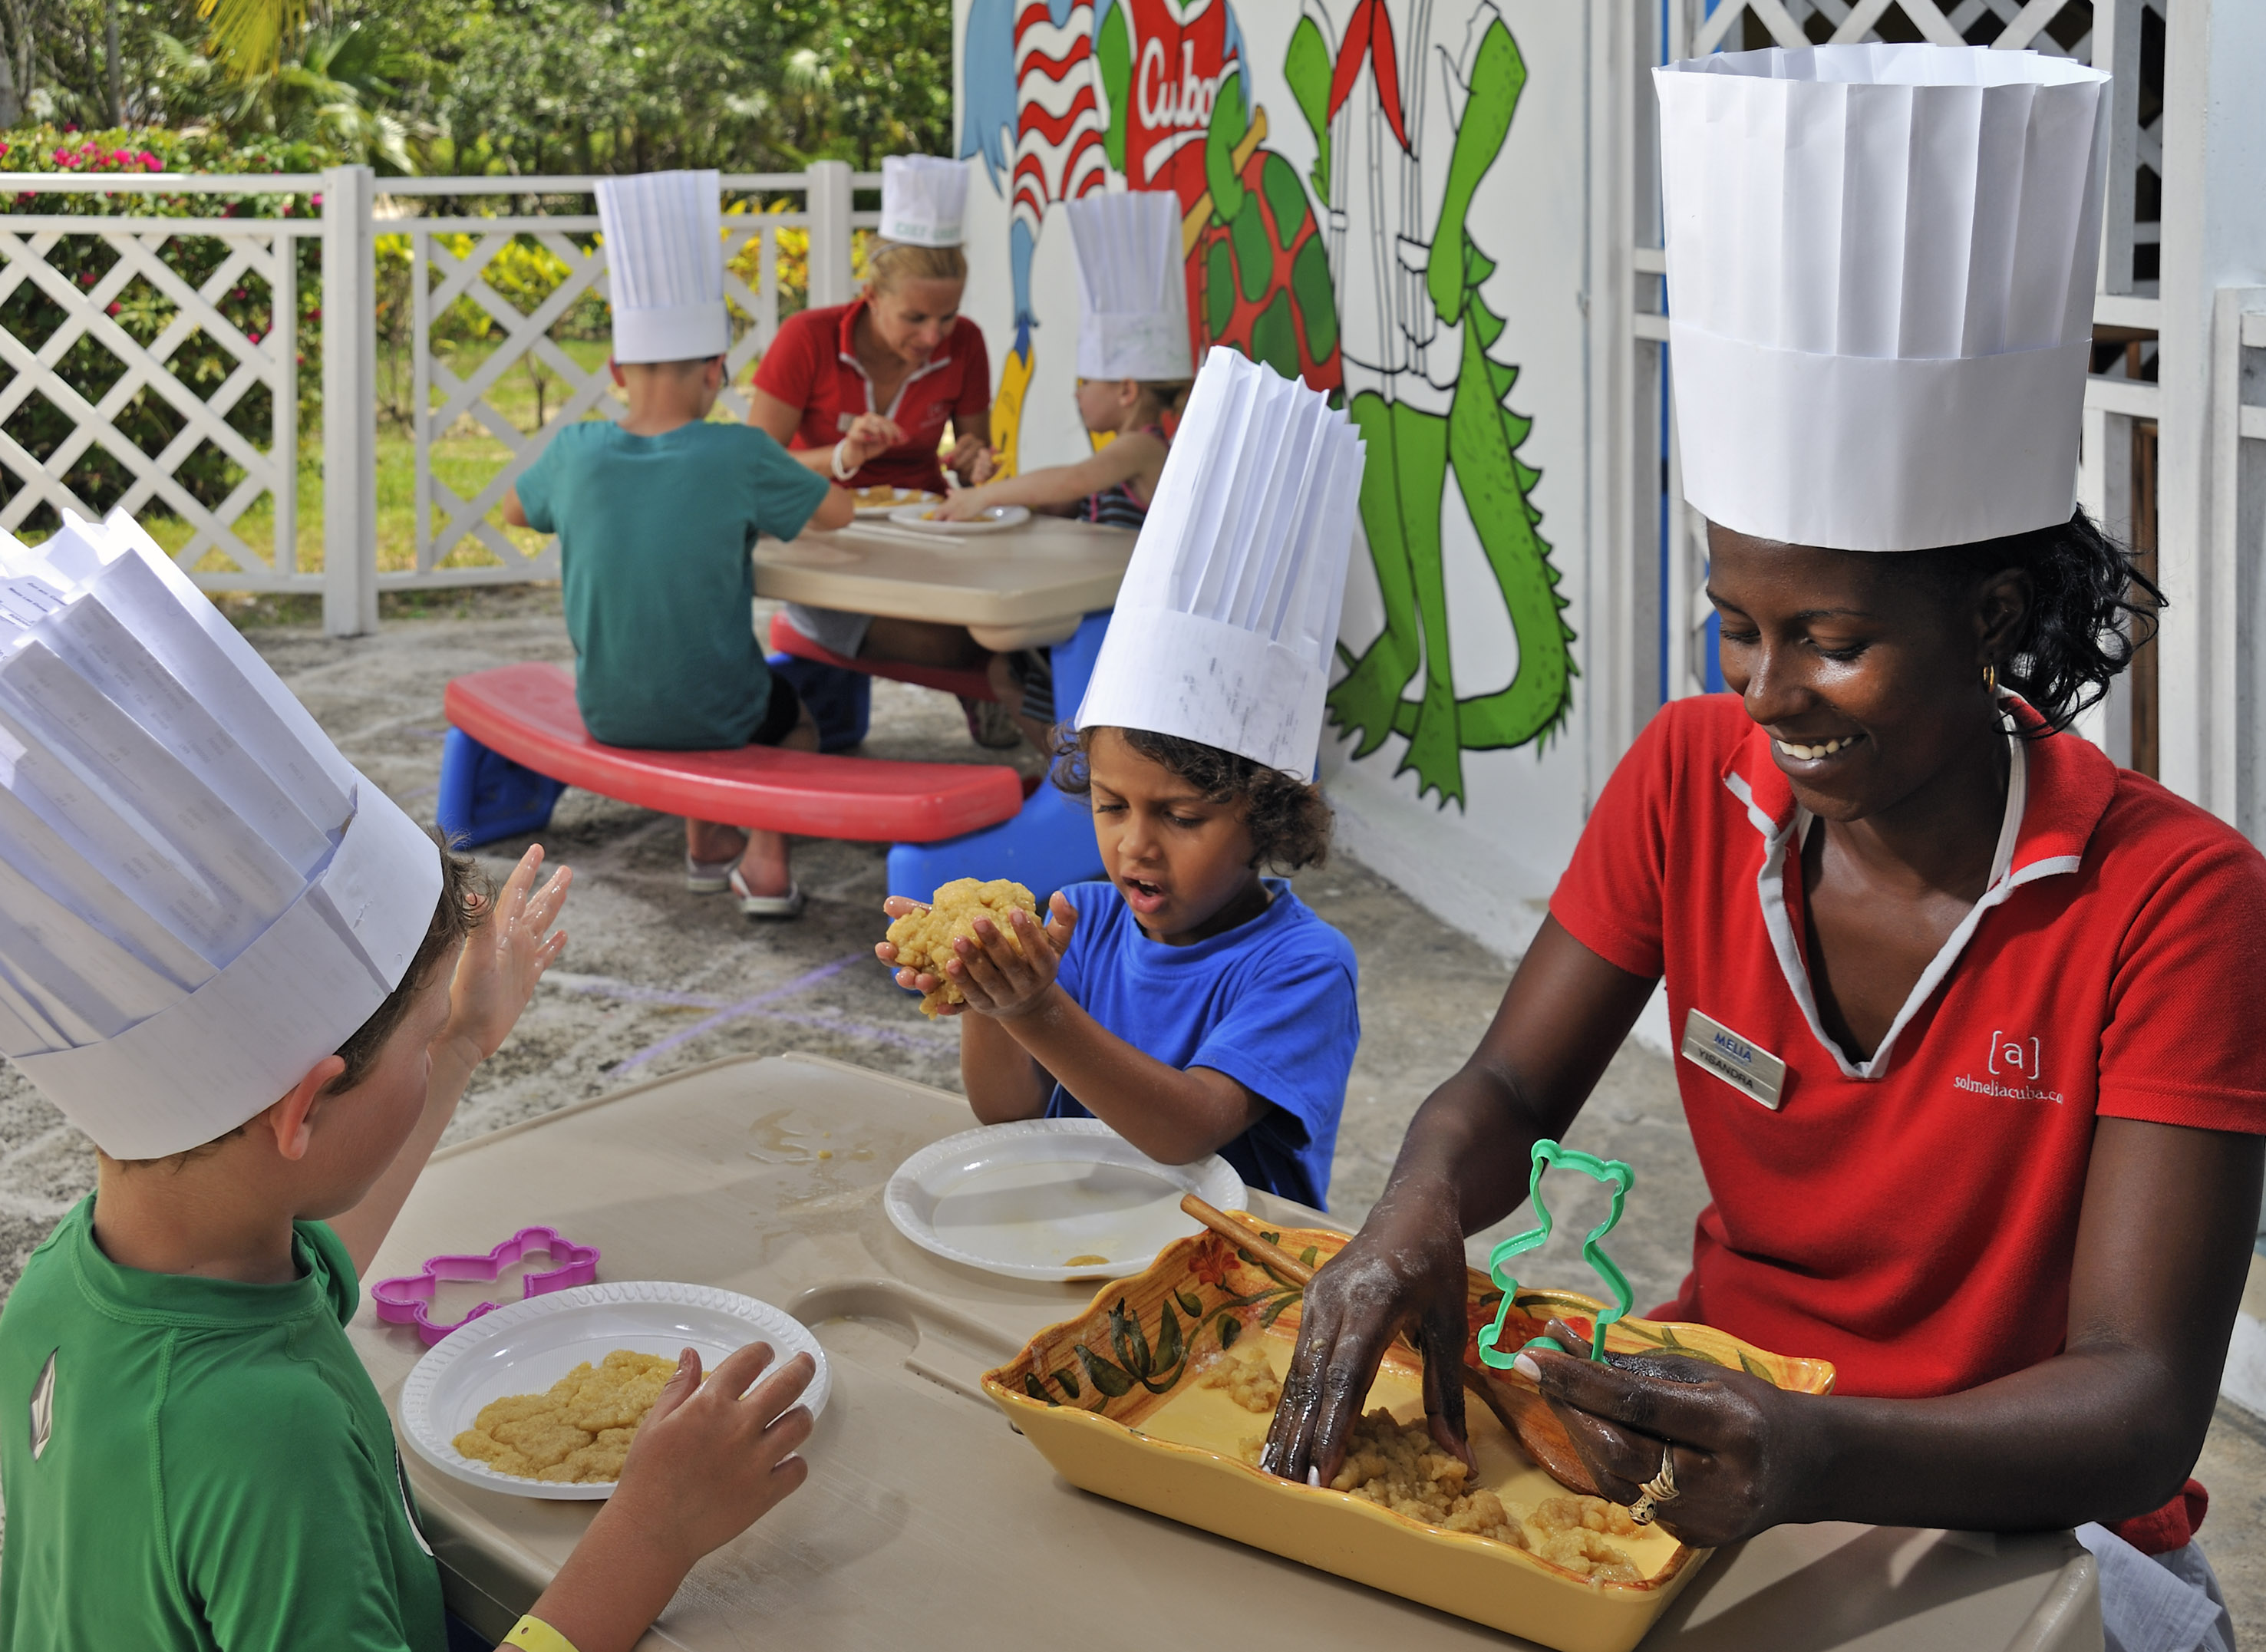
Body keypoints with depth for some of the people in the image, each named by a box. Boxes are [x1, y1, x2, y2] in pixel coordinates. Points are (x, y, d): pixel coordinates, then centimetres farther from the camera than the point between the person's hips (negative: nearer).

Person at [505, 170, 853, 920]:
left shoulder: (577, 451, -10)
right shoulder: (740, 455, -20)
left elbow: (516, 509, 10)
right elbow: (837, 512, -4)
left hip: (606, 711, 3)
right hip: (710, 712, -3)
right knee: (795, 720, 30)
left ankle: (708, 844, 39)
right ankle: (765, 860, 11)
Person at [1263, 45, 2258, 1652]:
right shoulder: (1694, 779, -5)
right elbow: (1510, 1092, 1)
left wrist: (1822, 1458, -44)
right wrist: (1415, 1217, -25)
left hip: (2011, 1517, -3)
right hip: (1722, 1437, 4)